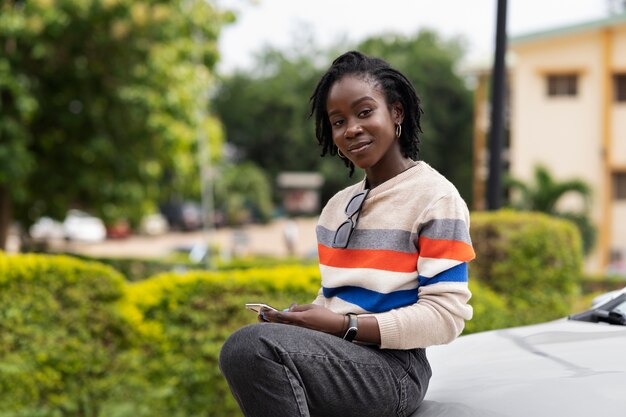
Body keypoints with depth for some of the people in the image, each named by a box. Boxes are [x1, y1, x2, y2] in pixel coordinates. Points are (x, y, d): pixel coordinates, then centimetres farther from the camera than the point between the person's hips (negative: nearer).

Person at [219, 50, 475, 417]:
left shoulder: (434, 197, -4)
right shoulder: (337, 207, 18)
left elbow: (445, 317, -10)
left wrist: (343, 327, -17)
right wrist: (303, 319, -1)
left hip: (391, 369, -6)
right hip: (336, 358, 6)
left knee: (250, 347, -31)